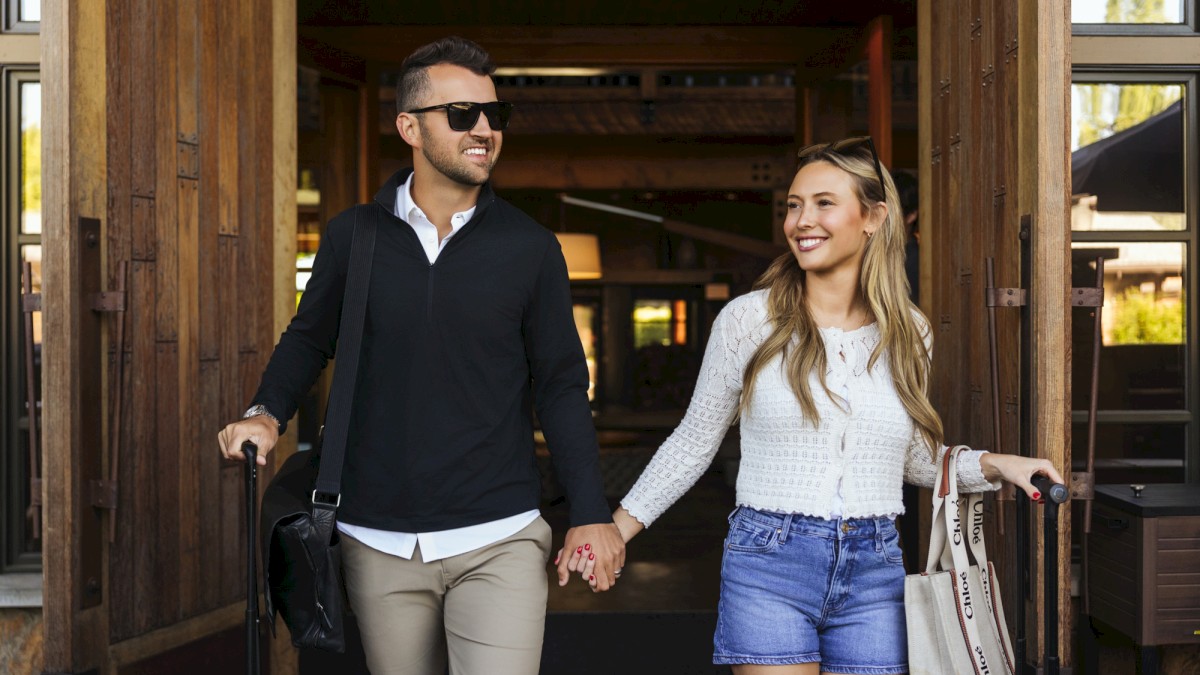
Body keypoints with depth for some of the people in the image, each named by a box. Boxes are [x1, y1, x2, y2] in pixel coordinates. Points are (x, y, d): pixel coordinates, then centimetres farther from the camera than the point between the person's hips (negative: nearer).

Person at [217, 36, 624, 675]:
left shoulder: (530, 248, -1)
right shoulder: (353, 235, 1)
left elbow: (560, 386, 3)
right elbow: (309, 338, 15)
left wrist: (591, 514, -2)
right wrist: (267, 414, -4)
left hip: (498, 542, -1)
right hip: (379, 544, 2)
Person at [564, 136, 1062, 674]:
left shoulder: (908, 332, 6)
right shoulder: (749, 318, -3)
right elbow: (694, 441, 4)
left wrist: (993, 465, 3)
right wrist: (618, 527, 0)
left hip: (874, 572, 3)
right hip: (769, 568, -3)